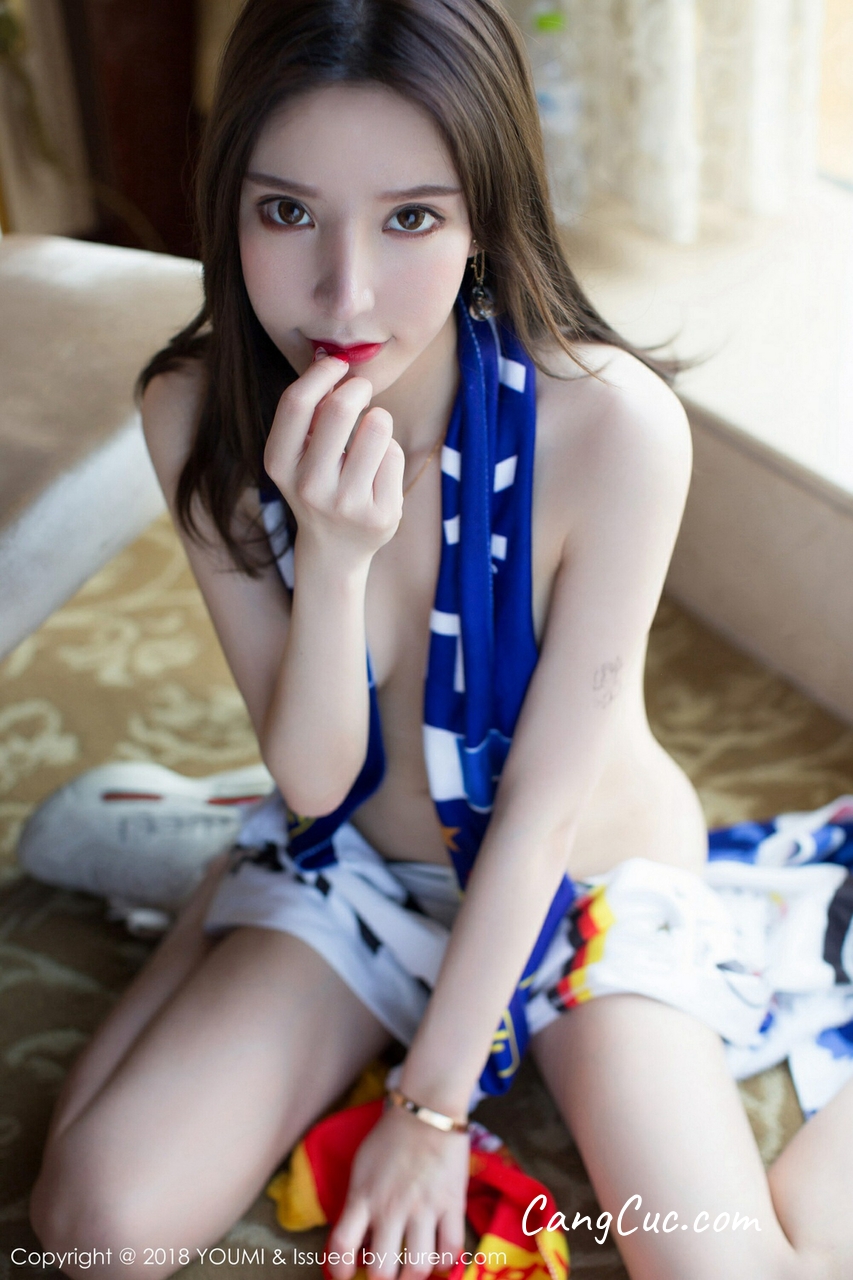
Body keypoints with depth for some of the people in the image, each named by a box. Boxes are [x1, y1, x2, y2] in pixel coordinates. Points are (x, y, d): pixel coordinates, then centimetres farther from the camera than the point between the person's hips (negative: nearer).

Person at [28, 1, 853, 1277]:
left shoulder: (612, 424, -29)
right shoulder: (198, 415, -18)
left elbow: (544, 797, -19)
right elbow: (314, 777, -15)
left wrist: (433, 1106, -13)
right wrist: (332, 554, -35)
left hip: (583, 875, -2)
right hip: (351, 859, 2)